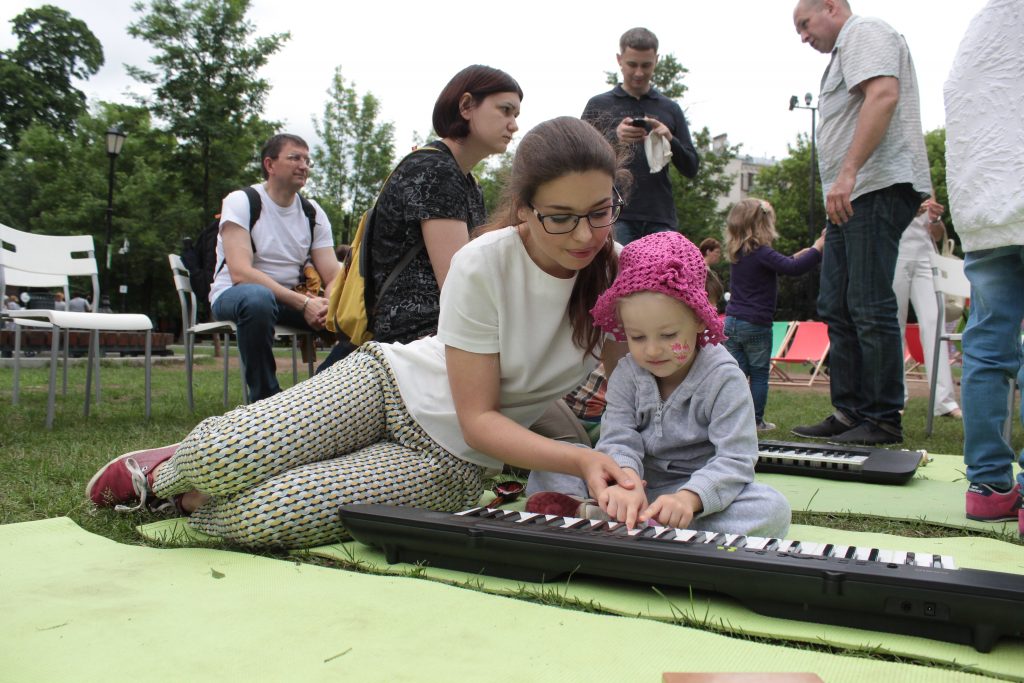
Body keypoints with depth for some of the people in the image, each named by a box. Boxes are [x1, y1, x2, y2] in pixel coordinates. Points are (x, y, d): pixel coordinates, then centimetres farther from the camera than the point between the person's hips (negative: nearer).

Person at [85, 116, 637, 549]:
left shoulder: (618, 271, -12)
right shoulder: (483, 266, -20)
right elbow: (478, 418, -19)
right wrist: (577, 459, -32)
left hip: (449, 459, 1)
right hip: (391, 383, -1)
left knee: (263, 517, -23)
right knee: (221, 459, -24)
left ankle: (185, 495, 13)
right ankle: (177, 466, 15)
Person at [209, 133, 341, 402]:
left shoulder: (313, 212, 5)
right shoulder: (241, 201, -9)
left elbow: (333, 274, -2)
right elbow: (240, 272, -22)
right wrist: (303, 303, -31)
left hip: (291, 298, 5)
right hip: (233, 294, -4)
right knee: (258, 298, -41)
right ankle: (264, 397, -26)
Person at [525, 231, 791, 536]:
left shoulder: (723, 378, -13)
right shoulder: (626, 374, -3)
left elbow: (734, 458, -19)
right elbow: (618, 440, -14)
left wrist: (688, 498, -39)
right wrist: (627, 482, -39)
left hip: (702, 490, -2)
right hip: (640, 485, 2)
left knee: (774, 509, -33)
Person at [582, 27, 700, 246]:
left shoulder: (670, 109, 15)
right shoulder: (599, 105, 9)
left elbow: (691, 168, 13)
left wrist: (671, 140, -7)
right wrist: (614, 140, -15)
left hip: (660, 217, 2)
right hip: (615, 216, -2)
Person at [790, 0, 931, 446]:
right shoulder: (845, 52, 29)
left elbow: (883, 96, -18)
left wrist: (848, 173, -25)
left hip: (877, 189, -11)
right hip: (852, 198, 11)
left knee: (870, 309, -10)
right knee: (837, 309, 9)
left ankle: (883, 421, -4)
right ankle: (849, 413, 14)